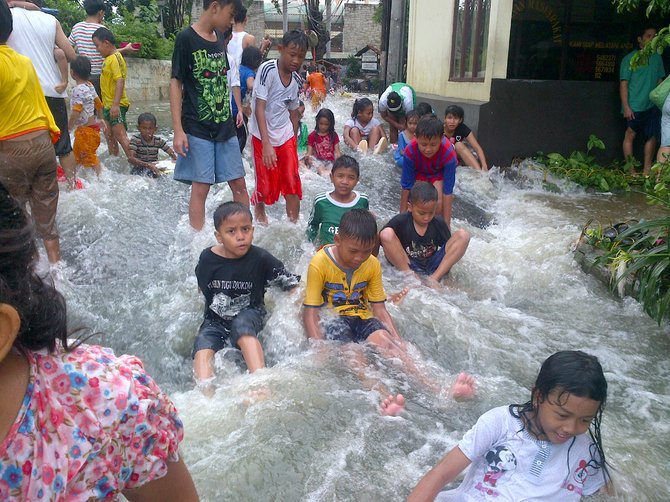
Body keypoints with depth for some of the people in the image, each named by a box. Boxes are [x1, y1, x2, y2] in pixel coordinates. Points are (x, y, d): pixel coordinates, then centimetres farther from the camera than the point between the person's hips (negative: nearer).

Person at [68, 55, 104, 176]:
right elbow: (98, 104, 16)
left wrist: (68, 127, -18)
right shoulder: (90, 85, 5)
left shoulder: (78, 89, -21)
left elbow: (76, 112, -26)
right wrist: (100, 119, 29)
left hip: (86, 128, -9)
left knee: (90, 156, 0)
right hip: (94, 124, 10)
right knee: (77, 153, 21)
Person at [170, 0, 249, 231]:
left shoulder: (220, 38, 10)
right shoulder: (186, 38, -9)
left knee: (239, 184, 8)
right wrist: (178, 130, -14)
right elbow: (176, 83, -10)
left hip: (225, 126, 6)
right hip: (198, 129, -6)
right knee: (201, 187, -2)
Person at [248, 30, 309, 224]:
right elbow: (259, 108, -21)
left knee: (292, 185, -1)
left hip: (286, 137, 5)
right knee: (267, 185, 5)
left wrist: (294, 142, 15)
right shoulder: (267, 69, -17)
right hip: (263, 137, -4)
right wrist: (266, 144, -27)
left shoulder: (297, 80, 1)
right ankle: (258, 207, 37)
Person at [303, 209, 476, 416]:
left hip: (362, 317, 3)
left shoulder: (373, 265, 2)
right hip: (332, 318, -3)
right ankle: (384, 398, -59)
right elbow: (311, 312, -12)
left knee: (383, 340, -27)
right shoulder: (320, 263, -12)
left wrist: (398, 340, -9)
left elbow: (379, 308, 5)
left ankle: (435, 390, -43)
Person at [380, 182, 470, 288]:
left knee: (463, 235, -14)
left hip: (432, 266, 3)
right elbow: (383, 239, -7)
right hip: (405, 266, -2)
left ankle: (434, 278, -18)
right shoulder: (400, 222, -10)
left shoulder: (439, 223, -1)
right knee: (386, 233, -27)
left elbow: (449, 248, 7)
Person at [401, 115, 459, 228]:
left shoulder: (449, 154, -38)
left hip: (440, 174, -1)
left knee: (439, 201, -25)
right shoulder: (410, 151, -36)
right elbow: (406, 186, -25)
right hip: (419, 173, 1)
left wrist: (446, 225, -34)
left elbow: (447, 192, -34)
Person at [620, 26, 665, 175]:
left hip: (653, 106, 6)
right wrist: (626, 107, -14)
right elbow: (623, 84, -6)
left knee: (652, 136, 4)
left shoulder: (657, 58, 14)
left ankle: (646, 171, 11)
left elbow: (660, 81, 18)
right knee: (630, 135, -5)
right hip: (635, 106, -5)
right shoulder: (630, 58, -1)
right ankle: (631, 171, -1)